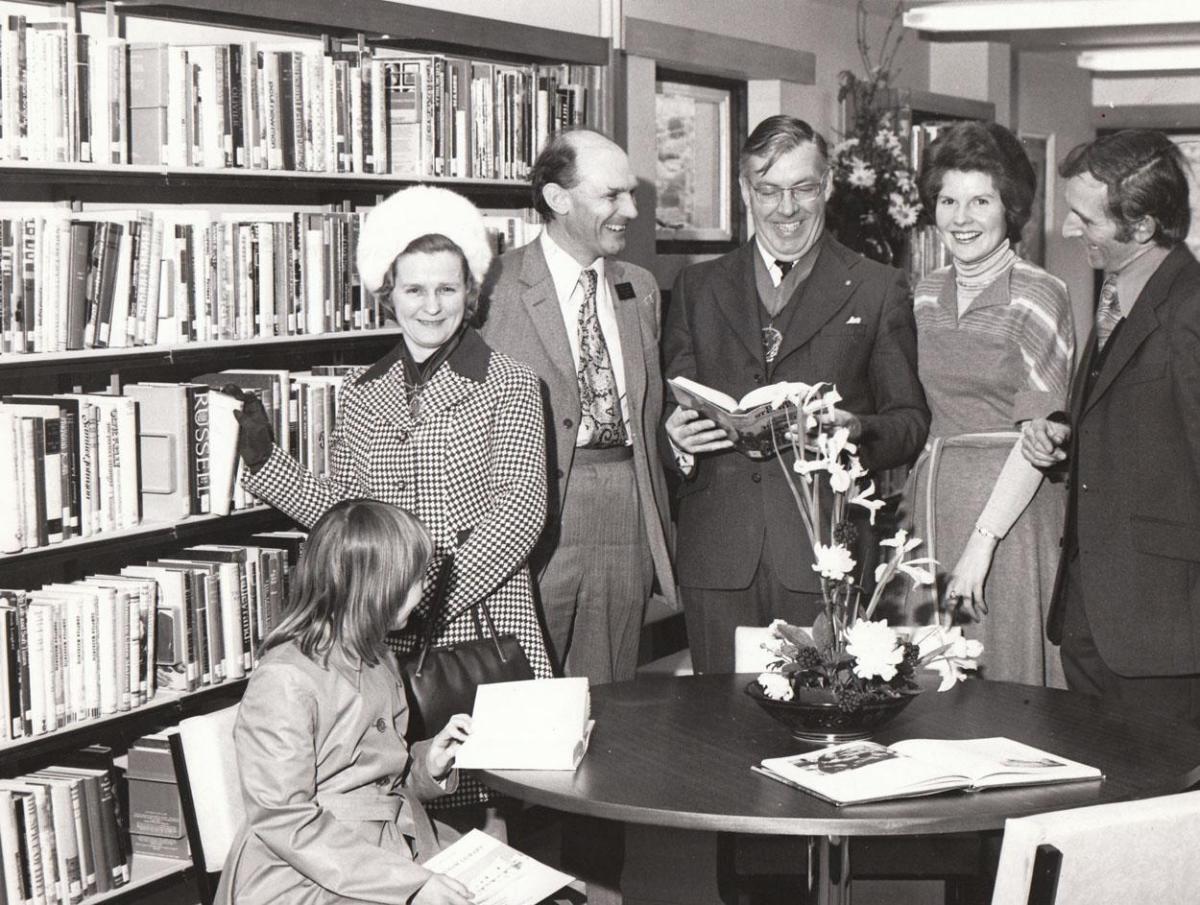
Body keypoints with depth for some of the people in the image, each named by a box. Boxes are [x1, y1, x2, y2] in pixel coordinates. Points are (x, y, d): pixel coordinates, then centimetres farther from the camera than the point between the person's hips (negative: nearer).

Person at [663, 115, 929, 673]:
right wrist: (676, 439, -8)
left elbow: (910, 421, 7)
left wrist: (859, 433, -14)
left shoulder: (877, 291, 9)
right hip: (718, 557, 2)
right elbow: (671, 408, 15)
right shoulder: (698, 287, 16)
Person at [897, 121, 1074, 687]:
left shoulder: (1039, 296, -8)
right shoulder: (926, 296, 10)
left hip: (1010, 509, -5)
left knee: (1007, 684, 1)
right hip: (931, 504, 5)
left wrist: (982, 542, -19)